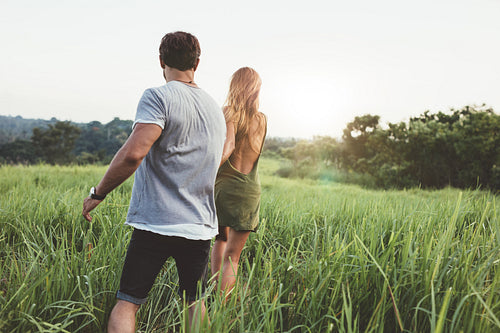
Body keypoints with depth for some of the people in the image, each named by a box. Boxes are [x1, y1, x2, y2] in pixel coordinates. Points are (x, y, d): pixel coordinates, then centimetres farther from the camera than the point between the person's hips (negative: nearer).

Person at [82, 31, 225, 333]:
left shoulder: (158, 98, -10)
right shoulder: (215, 108, 13)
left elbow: (133, 154, -22)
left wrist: (98, 193, -9)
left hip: (156, 223, -6)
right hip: (201, 226, 6)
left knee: (127, 304, 3)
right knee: (195, 302, 20)